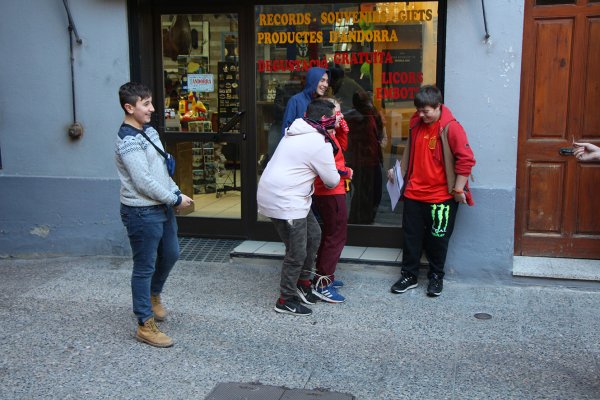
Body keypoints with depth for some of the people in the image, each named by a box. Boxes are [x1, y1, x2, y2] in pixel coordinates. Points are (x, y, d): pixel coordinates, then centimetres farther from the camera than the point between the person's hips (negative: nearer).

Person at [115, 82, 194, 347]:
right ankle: (145, 325, 14)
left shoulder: (149, 130, 8)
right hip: (142, 212, -9)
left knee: (170, 254, 23)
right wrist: (176, 199, -15)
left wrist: (175, 193, 5)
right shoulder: (128, 142, -20)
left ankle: (153, 294, 48)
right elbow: (144, 183, -24)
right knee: (144, 267, 1)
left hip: (162, 206, 9)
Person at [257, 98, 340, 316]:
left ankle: (303, 282, 30)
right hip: (285, 201, -10)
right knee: (297, 252, 0)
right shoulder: (320, 143, -16)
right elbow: (331, 180, -7)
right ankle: (286, 300, 14)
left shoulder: (296, 133, 12)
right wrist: (339, 174, 17)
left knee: (313, 235, 19)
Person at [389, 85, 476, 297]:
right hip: (414, 193, 5)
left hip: (441, 196, -5)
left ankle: (436, 277, 26)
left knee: (437, 238, 8)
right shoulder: (416, 123, 5)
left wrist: (459, 189, -14)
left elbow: (466, 159, -15)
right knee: (411, 236, 11)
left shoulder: (451, 127, -14)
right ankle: (409, 275, 25)